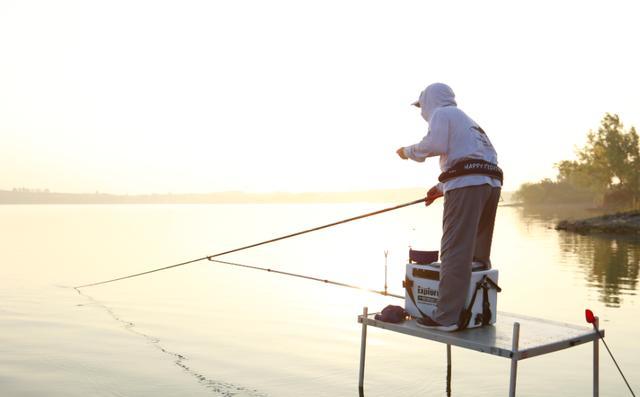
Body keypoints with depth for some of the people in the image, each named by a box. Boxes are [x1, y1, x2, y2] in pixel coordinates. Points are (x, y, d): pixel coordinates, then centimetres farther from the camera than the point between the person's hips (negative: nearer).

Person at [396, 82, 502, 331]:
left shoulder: (442, 113, 7)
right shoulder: (468, 121, 33)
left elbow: (436, 144, -12)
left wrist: (409, 151, 4)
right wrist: (441, 187, 29)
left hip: (467, 186, -9)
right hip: (491, 184, 9)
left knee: (455, 252, -11)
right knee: (479, 255, 12)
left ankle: (447, 316, -14)